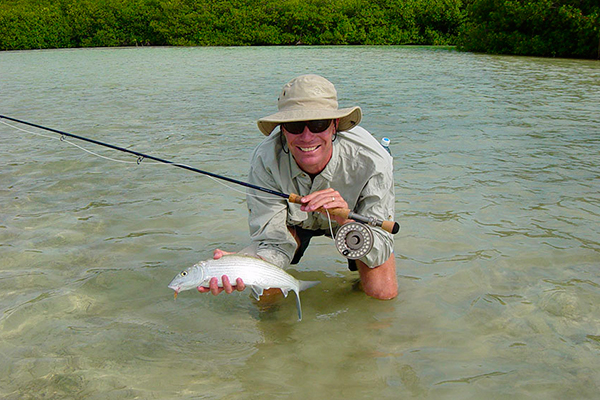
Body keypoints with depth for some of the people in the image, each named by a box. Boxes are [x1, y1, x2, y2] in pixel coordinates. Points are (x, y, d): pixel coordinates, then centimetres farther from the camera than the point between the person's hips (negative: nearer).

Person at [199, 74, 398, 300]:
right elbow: (272, 243, -31)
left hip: (354, 217, 0)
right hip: (295, 219, 1)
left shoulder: (372, 162, -37)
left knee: (382, 292, -19)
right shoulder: (266, 160, -34)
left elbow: (381, 253, -33)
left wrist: (347, 221, -55)